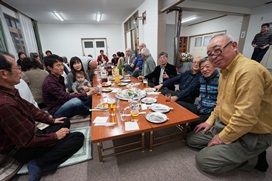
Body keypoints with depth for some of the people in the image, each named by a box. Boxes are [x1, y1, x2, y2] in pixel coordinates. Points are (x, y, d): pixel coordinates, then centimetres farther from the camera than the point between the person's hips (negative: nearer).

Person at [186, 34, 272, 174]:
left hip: (250, 136, -9)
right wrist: (210, 121, 10)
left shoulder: (249, 70, -26)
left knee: (204, 161, -12)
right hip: (224, 125, 9)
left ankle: (252, 158, 6)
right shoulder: (225, 70, 6)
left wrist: (222, 138, -17)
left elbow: (246, 117, -30)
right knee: (192, 139, 11)